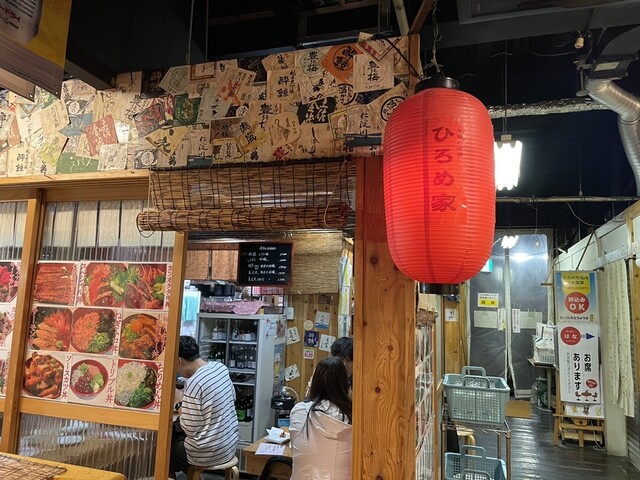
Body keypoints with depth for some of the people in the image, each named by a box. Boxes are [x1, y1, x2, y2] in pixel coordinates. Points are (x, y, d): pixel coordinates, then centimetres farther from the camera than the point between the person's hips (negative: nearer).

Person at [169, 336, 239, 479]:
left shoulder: (193, 383, -25)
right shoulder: (221, 367, -3)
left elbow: (191, 429, -20)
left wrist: (182, 414, -1)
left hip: (210, 454, -7)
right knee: (175, 433, 26)